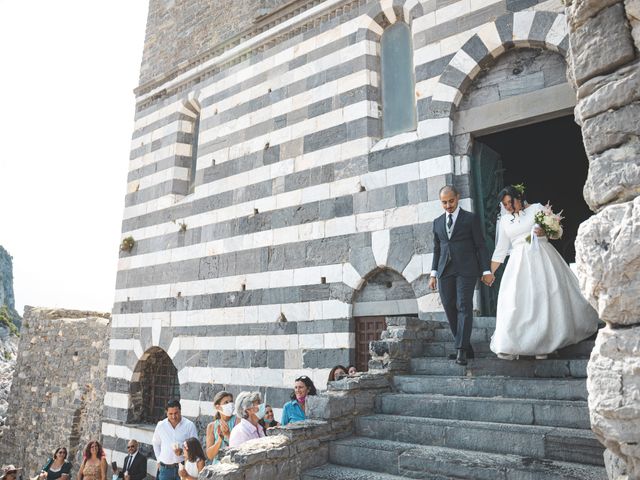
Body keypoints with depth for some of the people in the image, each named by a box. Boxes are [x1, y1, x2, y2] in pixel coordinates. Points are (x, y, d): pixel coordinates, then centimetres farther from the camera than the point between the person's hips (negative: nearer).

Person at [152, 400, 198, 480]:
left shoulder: (190, 425, -8)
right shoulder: (160, 425, 1)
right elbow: (156, 443, 18)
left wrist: (182, 451, -21)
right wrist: (159, 460, 13)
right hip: (165, 468, 2)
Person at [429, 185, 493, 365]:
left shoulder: (471, 218, 5)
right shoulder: (437, 222, 16)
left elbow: (480, 246, 3)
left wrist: (486, 271, -3)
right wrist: (433, 274, 13)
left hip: (466, 269, -4)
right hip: (445, 271, 4)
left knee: (464, 307, -11)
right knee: (450, 310, 2)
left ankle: (462, 350, -12)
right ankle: (467, 348, 12)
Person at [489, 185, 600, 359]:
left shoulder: (536, 208, 5)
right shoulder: (504, 220, 12)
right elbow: (501, 249, 12)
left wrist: (544, 232, -18)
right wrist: (490, 272, 6)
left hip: (541, 257, -2)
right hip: (519, 262, 2)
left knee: (546, 298, -2)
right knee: (515, 301, -8)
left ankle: (544, 344, 7)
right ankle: (510, 345, -7)